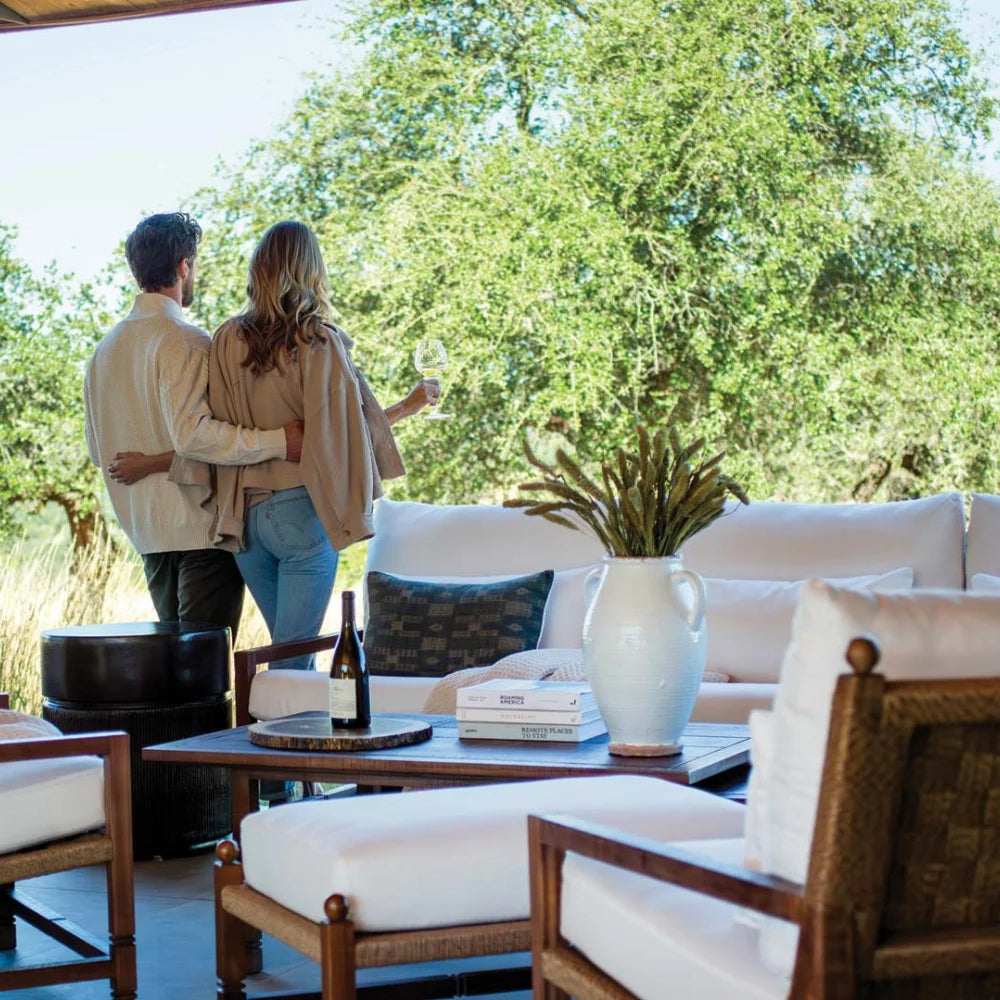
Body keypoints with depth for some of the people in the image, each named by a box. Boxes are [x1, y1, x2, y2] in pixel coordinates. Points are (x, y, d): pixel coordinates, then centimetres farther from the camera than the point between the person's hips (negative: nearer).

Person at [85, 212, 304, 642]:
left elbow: (97, 449, 18)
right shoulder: (185, 341, -14)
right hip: (202, 526, -8)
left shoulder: (105, 349, 13)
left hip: (147, 529, 8)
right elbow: (193, 433, -26)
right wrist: (278, 441, -25)